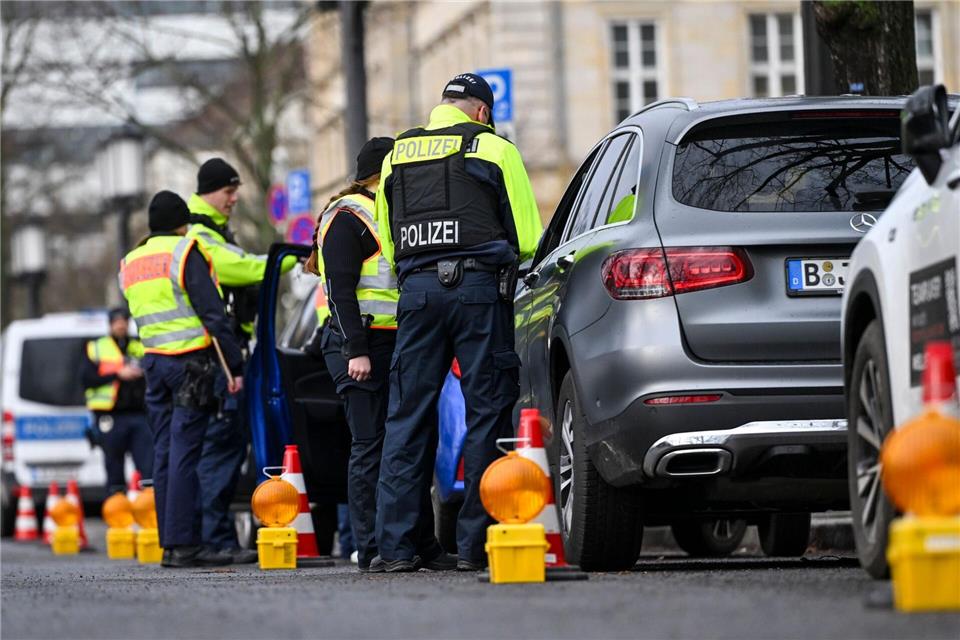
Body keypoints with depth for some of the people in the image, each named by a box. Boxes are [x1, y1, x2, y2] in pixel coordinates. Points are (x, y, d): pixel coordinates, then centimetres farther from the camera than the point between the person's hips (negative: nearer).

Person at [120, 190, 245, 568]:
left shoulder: (130, 264, 17)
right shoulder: (184, 252, -6)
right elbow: (212, 311, -12)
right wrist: (235, 365, -12)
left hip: (154, 361, 7)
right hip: (191, 361, -7)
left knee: (165, 453, 9)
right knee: (184, 452, -9)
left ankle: (171, 543, 9)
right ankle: (183, 544, -13)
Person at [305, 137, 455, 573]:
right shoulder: (348, 217, -7)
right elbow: (340, 289, -15)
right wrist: (355, 351, -22)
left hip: (397, 344, 9)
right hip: (362, 346, -9)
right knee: (371, 448, -8)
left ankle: (423, 545, 12)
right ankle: (371, 549, -6)